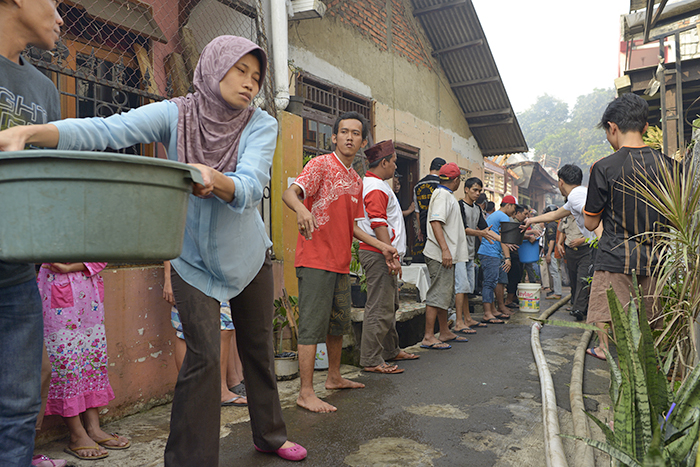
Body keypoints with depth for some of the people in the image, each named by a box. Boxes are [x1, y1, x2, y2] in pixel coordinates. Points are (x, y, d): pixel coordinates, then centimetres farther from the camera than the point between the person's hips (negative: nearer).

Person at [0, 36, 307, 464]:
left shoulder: (262, 125, -12)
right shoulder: (175, 114, -12)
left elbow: (251, 187, -28)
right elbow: (109, 130, -27)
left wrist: (215, 180, -49)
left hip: (248, 254, 2)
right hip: (194, 259, -2)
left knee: (258, 346, 13)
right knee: (203, 355, -9)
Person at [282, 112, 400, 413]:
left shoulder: (357, 181, 18)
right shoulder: (321, 165, -6)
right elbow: (289, 193, -21)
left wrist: (382, 247, 18)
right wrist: (302, 209, -44)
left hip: (341, 263, 8)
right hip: (315, 260, -8)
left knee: (339, 323, 18)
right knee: (313, 326, -6)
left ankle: (334, 377, 35)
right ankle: (306, 393, 3)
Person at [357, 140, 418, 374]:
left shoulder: (378, 185, 21)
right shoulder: (376, 187, -13)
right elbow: (378, 223, -22)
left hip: (384, 254, 11)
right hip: (378, 254, -11)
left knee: (390, 305, 17)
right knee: (380, 308, -8)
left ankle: (390, 350, 29)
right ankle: (371, 360, -3)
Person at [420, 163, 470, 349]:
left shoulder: (445, 195, 21)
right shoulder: (442, 195, -12)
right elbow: (435, 222, -24)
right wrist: (445, 249, -29)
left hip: (447, 255, 11)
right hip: (441, 255, -11)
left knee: (445, 294, 16)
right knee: (438, 294, -9)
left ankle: (445, 332, 25)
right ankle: (428, 337, -6)